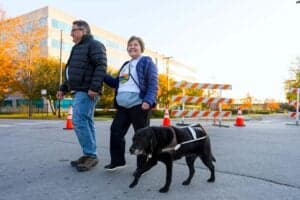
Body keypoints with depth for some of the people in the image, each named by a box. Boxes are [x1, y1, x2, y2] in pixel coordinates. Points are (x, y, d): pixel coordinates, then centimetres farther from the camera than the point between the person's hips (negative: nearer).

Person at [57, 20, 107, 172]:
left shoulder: (94, 45, -4)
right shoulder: (78, 48, 25)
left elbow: (101, 67, -18)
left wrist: (94, 87, -27)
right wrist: (63, 88, 21)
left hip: (87, 91, -10)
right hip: (79, 91, 10)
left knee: (79, 121, -15)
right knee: (85, 122, 8)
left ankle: (90, 155, -7)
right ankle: (89, 155, 14)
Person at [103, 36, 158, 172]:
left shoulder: (147, 62, 1)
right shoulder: (125, 65, 23)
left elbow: (153, 84, -10)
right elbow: (116, 83, 27)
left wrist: (148, 101, -24)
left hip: (139, 105, -8)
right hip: (123, 106, 8)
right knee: (116, 131, 7)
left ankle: (143, 166, 13)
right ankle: (117, 161, 23)